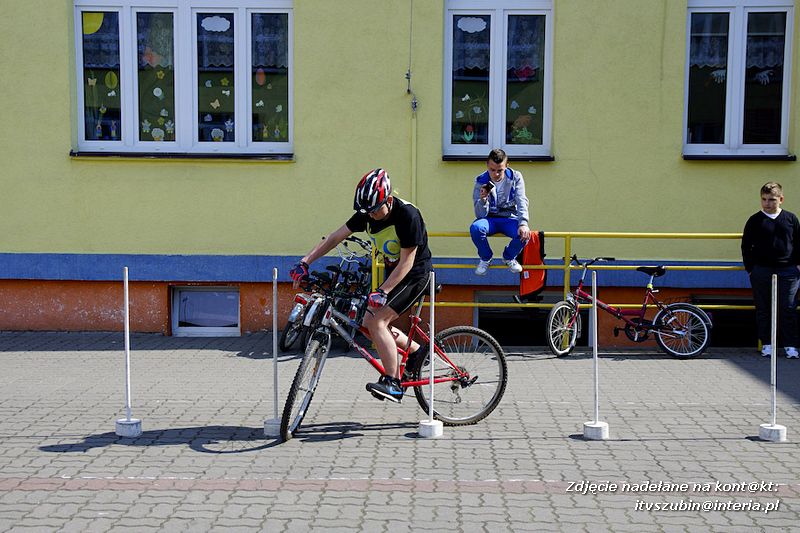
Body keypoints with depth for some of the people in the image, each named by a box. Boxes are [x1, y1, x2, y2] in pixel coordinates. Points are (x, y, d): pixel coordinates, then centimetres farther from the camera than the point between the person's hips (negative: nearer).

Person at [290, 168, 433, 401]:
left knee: (377, 321, -20)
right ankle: (417, 351, 21)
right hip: (393, 272, 8)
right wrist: (305, 261, -13)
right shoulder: (367, 214, -7)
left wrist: (382, 292, -33)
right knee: (368, 321, 5)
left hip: (415, 273, -8)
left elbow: (406, 262, -26)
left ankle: (393, 383, -16)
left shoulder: (407, 215, -28)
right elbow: (335, 237, -5)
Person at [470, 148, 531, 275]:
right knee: (475, 228, -35)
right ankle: (486, 259, -1)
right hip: (490, 219, 0)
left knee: (524, 234, -32)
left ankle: (509, 257, 5)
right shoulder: (481, 182, -10)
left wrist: (523, 224, -32)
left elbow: (521, 202, -14)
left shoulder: (515, 177, -7)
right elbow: (480, 215, -14)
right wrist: (483, 199, -36)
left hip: (510, 218, 0)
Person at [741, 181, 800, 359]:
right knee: (763, 309, 5)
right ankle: (766, 344, 14)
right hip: (761, 270, 0)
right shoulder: (755, 220, 3)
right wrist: (750, 268, 1)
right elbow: (746, 246, 7)